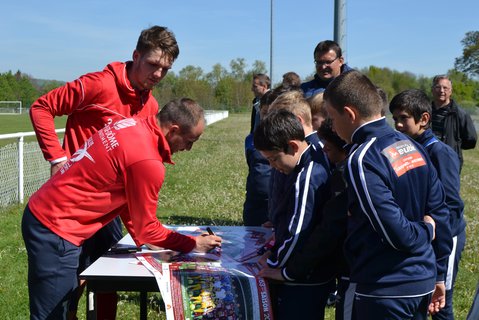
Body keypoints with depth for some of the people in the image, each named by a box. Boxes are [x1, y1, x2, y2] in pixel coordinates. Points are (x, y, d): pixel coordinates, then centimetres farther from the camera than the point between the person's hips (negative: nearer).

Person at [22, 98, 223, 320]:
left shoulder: (134, 126, 3)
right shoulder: (147, 162, -23)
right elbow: (145, 226, -10)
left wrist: (142, 240, 16)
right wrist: (193, 244, 0)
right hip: (55, 229, -9)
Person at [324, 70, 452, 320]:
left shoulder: (361, 161, -20)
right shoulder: (413, 146, 4)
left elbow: (397, 234, -22)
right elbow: (440, 212, 9)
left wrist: (426, 231, -1)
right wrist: (438, 275, 16)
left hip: (385, 290, -8)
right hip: (424, 283, 8)